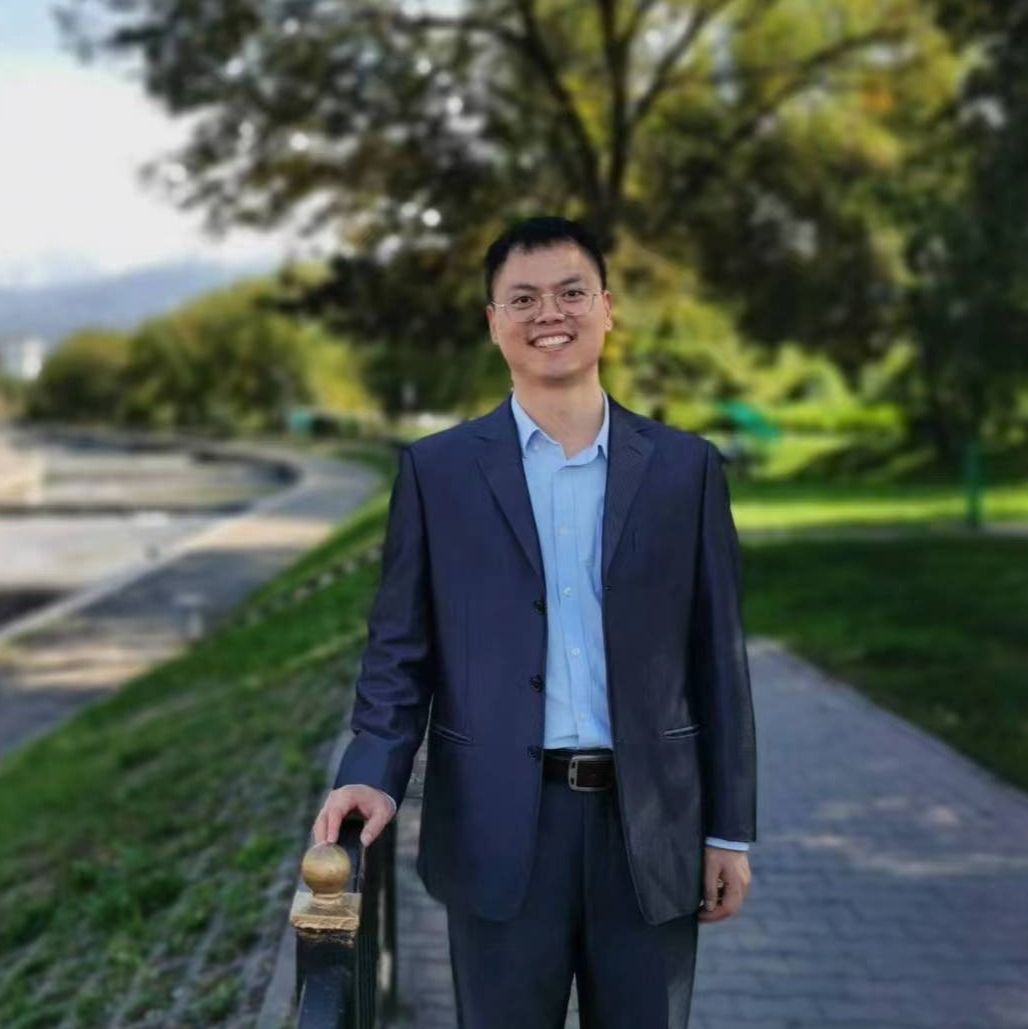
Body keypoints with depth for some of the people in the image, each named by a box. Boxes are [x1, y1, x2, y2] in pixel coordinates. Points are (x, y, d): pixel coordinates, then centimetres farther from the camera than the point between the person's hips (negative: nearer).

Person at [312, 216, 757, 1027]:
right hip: (499, 833, -1)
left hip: (651, 826, 1)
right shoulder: (438, 470, 3)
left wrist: (730, 830, 3)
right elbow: (401, 647, 3)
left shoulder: (685, 467, 4)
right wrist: (375, 774, -13)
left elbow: (717, 657, 4)